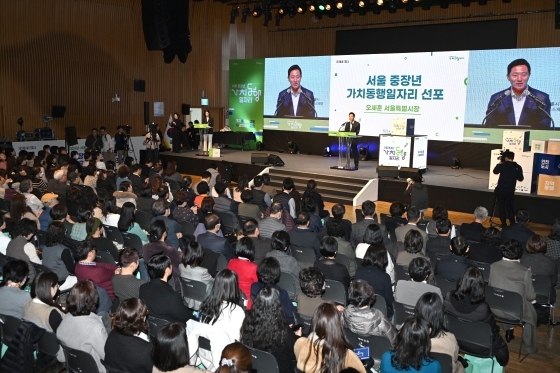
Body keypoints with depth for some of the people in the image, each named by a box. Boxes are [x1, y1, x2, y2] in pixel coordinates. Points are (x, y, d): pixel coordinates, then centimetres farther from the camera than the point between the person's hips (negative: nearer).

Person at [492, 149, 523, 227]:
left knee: (501, 207, 8)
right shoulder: (518, 167, -4)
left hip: (500, 190, -2)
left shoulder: (502, 165, -9)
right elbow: (520, 179, 3)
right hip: (510, 191, 2)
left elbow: (495, 171, 8)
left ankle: (504, 224, 10)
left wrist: (500, 163, 16)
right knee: (510, 208, 13)